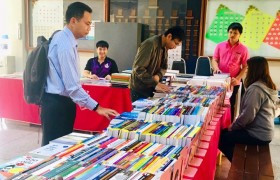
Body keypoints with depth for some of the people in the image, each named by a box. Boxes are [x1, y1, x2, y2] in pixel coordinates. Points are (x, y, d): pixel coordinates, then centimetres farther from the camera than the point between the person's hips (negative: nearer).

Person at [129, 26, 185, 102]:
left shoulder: (164, 47, 5)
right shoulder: (150, 44, -22)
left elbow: (164, 67, 10)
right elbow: (138, 68, -27)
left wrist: (158, 76, -12)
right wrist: (155, 84, -30)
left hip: (150, 89, 8)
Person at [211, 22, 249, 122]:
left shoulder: (243, 49, -3)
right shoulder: (220, 46, 2)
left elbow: (245, 67, -2)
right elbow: (214, 60, 3)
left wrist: (237, 79, -14)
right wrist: (216, 68, -18)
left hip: (234, 83, -1)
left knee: (230, 105, 8)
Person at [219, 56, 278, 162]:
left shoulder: (255, 88, -23)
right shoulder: (269, 87, 8)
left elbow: (247, 115, -26)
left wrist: (232, 127, -9)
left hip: (257, 134, -10)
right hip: (265, 132, 10)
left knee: (221, 137, -4)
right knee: (225, 133, 17)